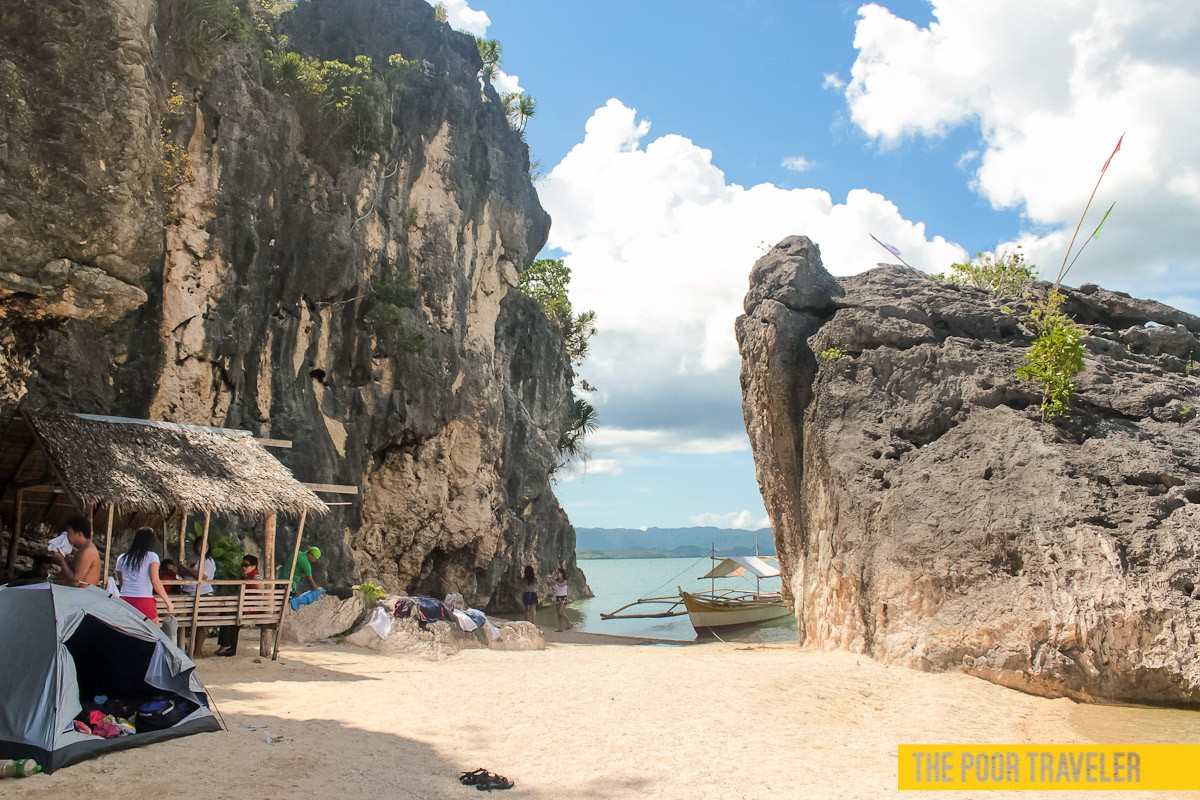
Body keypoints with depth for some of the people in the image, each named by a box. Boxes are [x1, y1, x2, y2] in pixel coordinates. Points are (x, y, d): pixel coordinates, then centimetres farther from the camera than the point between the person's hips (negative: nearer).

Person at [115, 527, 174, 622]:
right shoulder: (151, 556, 0)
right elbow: (155, 581, -10)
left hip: (124, 601, 4)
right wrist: (168, 602, -7)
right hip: (144, 602, -4)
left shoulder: (122, 559, 12)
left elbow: (121, 583, 17)